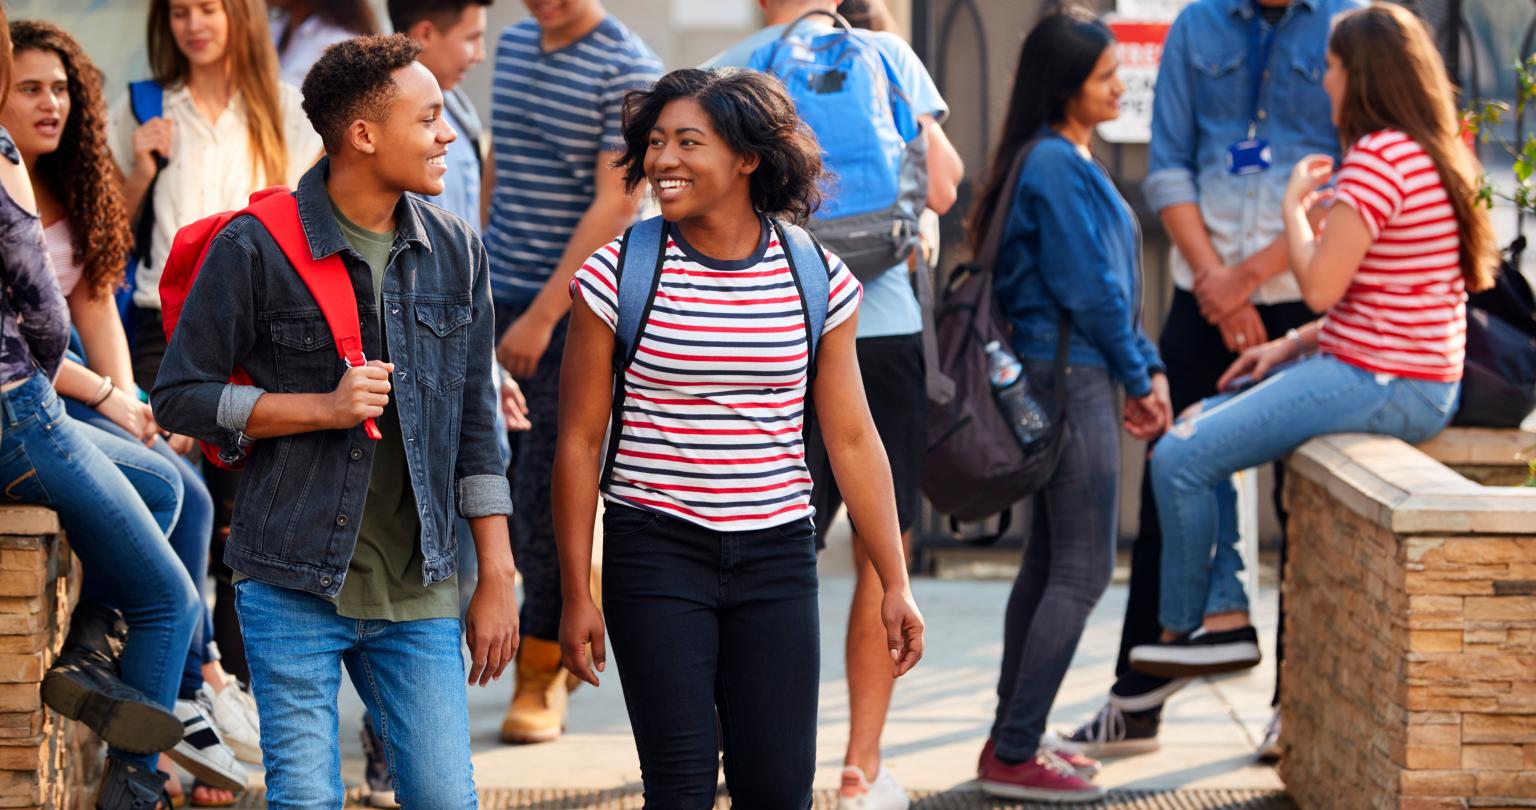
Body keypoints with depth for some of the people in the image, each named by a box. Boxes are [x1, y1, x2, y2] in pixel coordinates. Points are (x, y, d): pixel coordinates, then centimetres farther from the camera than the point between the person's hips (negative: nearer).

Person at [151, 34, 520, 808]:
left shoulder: (455, 250, 7)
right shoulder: (256, 249, -7)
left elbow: (474, 419, 11)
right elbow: (179, 395, -3)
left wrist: (496, 577, 8)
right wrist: (322, 408, -14)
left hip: (419, 590, 4)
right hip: (295, 584, -3)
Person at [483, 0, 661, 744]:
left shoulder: (627, 70, -11)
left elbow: (614, 206, -15)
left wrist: (543, 315, -17)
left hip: (574, 309, -6)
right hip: (499, 295, 6)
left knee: (546, 499, -4)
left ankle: (540, 676, 8)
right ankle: (575, 627, 24)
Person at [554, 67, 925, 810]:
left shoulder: (817, 278, 1)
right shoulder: (617, 275, -5)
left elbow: (852, 440, 6)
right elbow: (579, 442, 0)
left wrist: (895, 583, 4)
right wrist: (576, 594, -2)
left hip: (777, 555, 2)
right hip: (657, 555, -2)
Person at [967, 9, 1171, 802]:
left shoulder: (1073, 161, 15)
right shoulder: (1053, 165, -16)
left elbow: (1114, 283, 17)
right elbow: (1089, 288, -16)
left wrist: (1147, 367, 8)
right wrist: (1138, 377, -6)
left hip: (1067, 378, 10)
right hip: (1071, 374, -10)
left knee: (1050, 560, 14)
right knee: (1082, 570, -8)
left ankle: (1013, 742, 20)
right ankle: (1015, 756, -6)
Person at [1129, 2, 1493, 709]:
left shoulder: (1379, 157, -18)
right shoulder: (1433, 155, 15)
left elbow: (1320, 286, -21)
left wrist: (1294, 206, -3)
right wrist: (1291, 345, 12)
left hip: (1381, 386, -11)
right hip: (1396, 376, 11)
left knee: (1180, 460, -11)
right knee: (1194, 428, 16)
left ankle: (1187, 625, 7)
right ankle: (1226, 618, 8)